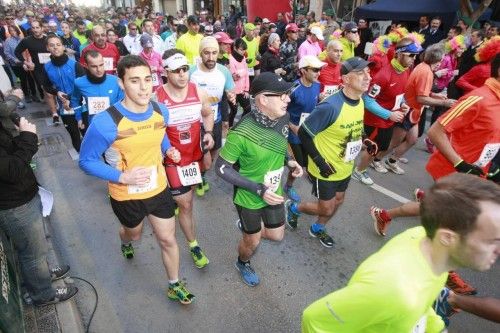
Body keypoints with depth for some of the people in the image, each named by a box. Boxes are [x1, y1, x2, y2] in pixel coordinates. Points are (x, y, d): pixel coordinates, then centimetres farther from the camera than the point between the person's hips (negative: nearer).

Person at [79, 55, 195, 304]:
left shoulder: (161, 111, -11)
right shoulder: (105, 123, -28)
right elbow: (87, 161, -16)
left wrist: (169, 149, -9)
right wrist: (123, 177, -28)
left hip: (159, 189, 3)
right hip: (126, 196, -2)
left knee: (168, 240, 12)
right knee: (134, 233, 28)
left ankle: (174, 286, 37)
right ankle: (125, 243, 69)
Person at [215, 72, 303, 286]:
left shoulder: (282, 118, -12)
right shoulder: (242, 132, -32)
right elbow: (222, 168, -23)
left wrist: (288, 161, -10)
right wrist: (259, 189, -27)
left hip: (274, 192, 5)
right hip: (250, 197, -5)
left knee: (276, 236, 21)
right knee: (252, 241, 18)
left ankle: (247, 227, 50)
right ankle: (243, 264, 53)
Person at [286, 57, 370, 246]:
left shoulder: (360, 101, -4)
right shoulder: (331, 106, -30)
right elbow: (304, 133, -22)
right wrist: (319, 161, -22)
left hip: (345, 168, 8)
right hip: (325, 170, -7)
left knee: (337, 202, 22)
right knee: (326, 208, 8)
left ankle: (317, 229, 48)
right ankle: (293, 208, 35)